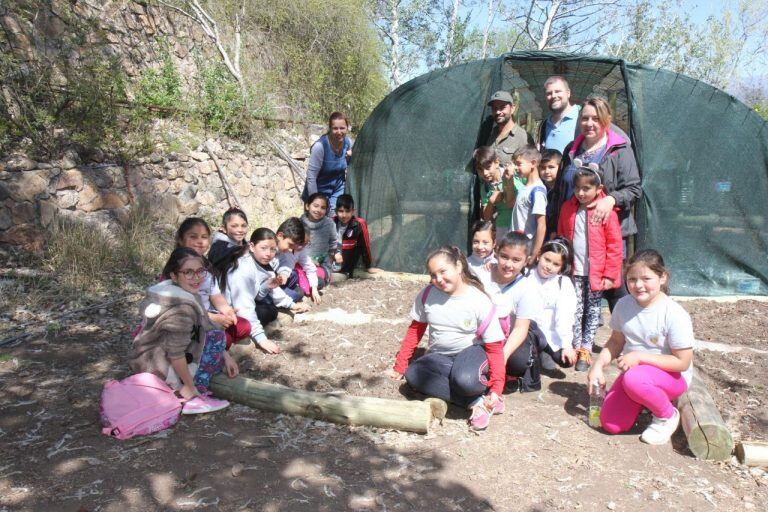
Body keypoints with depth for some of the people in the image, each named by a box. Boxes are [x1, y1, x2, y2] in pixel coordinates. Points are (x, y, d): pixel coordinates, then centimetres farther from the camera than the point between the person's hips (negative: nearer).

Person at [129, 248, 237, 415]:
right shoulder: (182, 307, -27)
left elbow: (206, 326, 7)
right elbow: (176, 353, -28)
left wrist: (226, 356, 6)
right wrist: (190, 387, -18)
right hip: (158, 370, -9)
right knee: (217, 337, -12)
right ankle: (193, 398, -11)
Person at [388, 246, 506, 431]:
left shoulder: (480, 302, -15)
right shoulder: (428, 294, -6)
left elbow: (494, 347, -11)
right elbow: (415, 330, 6)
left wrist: (496, 388, -19)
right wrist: (400, 365, 5)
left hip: (471, 352, -4)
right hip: (439, 356, 5)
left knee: (465, 380, -40)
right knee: (413, 375, -29)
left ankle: (484, 392, -4)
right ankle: (476, 402, -23)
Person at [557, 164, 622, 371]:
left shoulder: (606, 212, -11)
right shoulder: (567, 209, 2)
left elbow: (615, 245, -9)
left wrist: (610, 275, -10)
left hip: (596, 273, -3)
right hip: (574, 271, 3)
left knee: (592, 311, 9)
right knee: (575, 310, 7)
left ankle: (585, 350, 16)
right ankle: (576, 346, 19)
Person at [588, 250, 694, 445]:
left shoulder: (674, 314, -22)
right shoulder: (624, 305, -6)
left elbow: (682, 362, -20)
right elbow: (616, 341, 7)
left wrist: (639, 356, -25)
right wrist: (598, 365, -10)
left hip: (672, 376, -5)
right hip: (633, 371, 5)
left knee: (634, 379, -38)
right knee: (610, 424, -9)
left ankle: (668, 416, -8)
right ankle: (644, 399, 20)